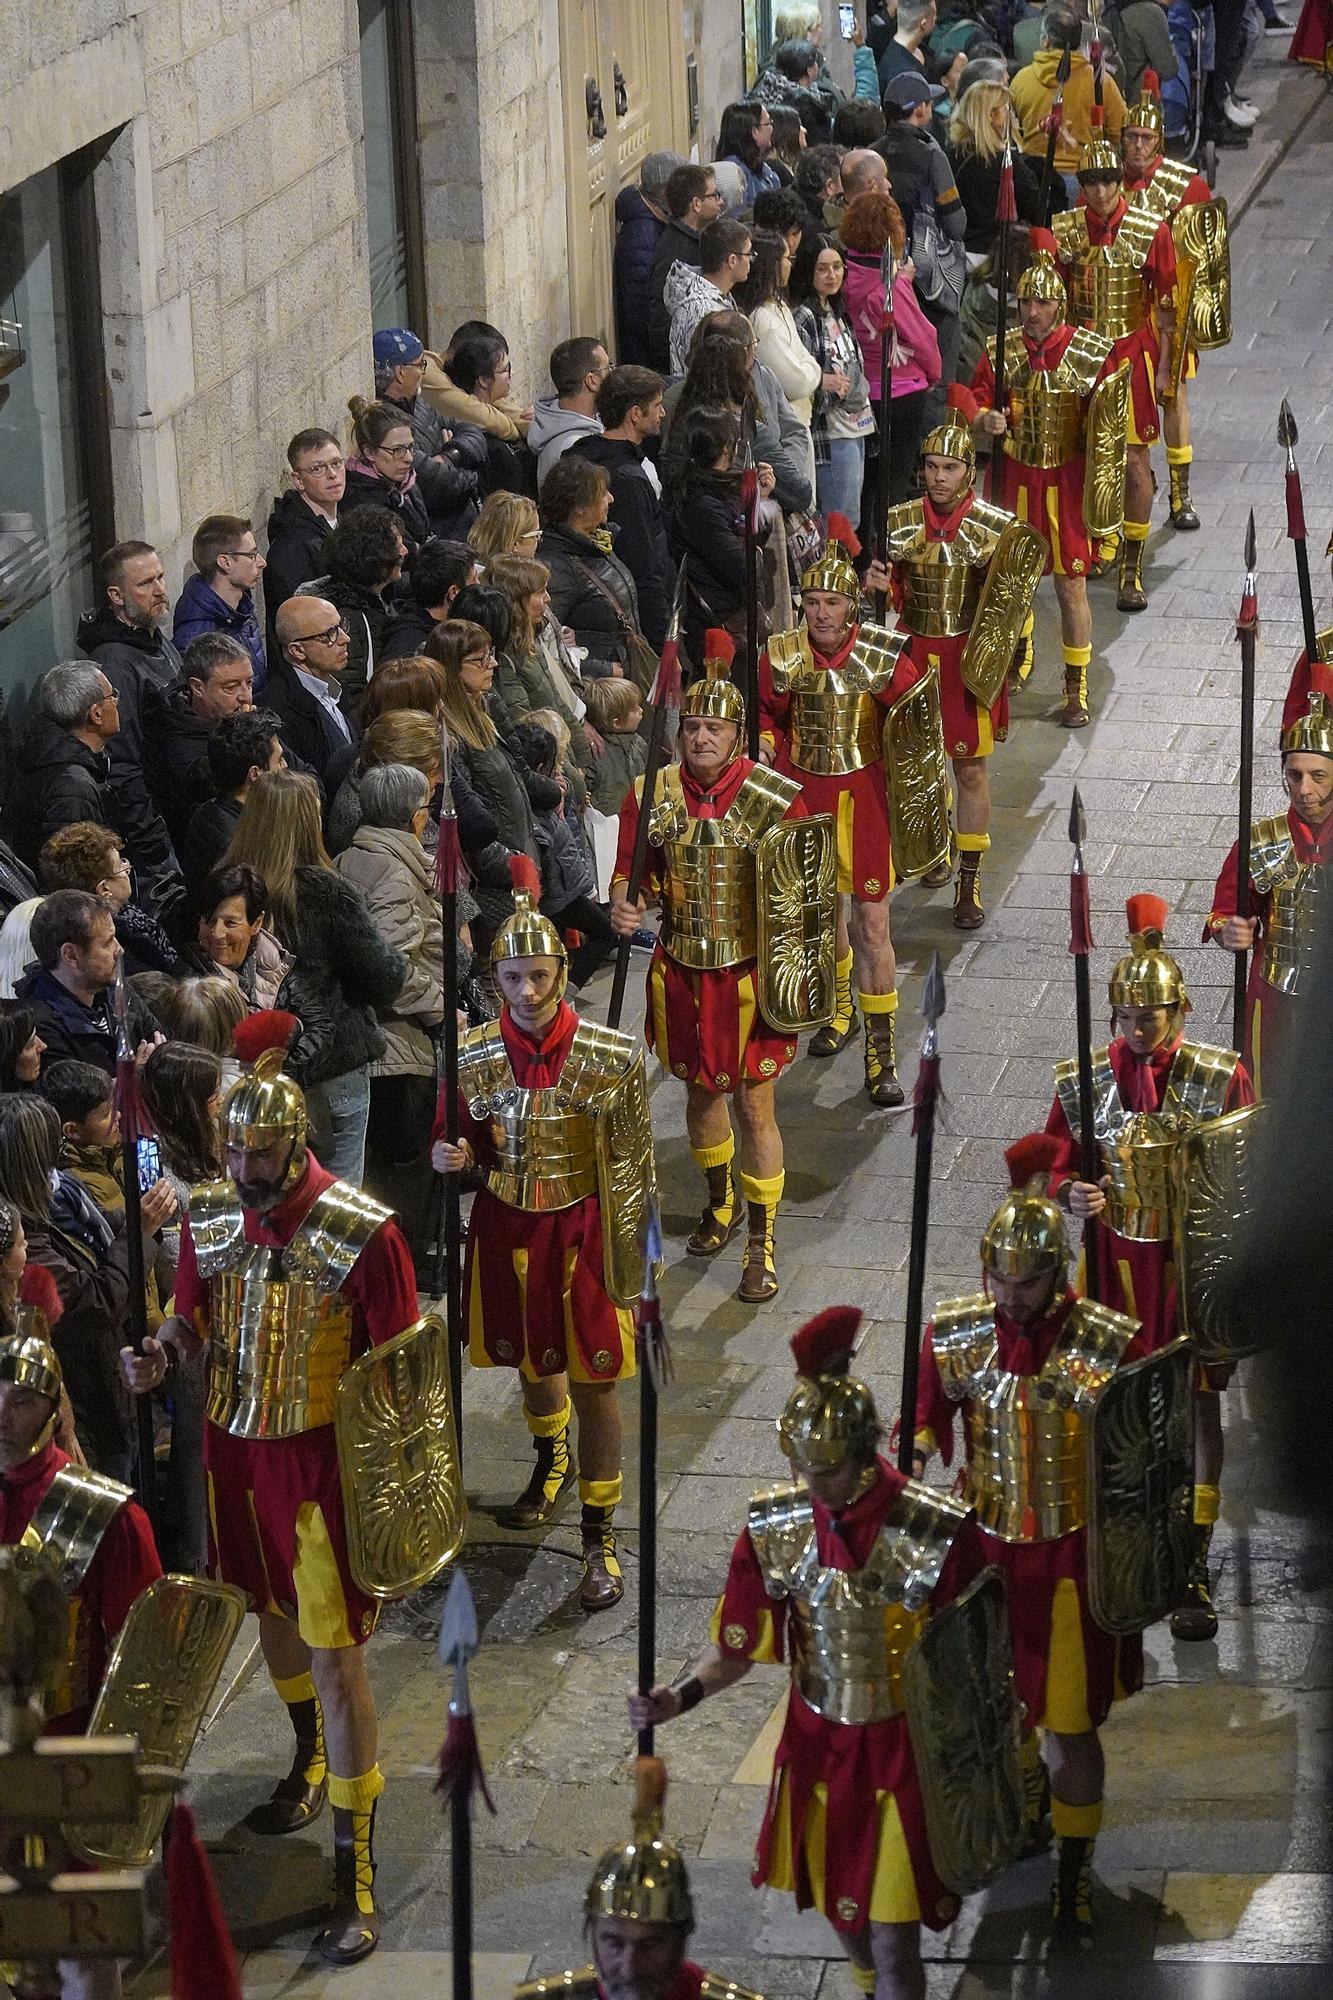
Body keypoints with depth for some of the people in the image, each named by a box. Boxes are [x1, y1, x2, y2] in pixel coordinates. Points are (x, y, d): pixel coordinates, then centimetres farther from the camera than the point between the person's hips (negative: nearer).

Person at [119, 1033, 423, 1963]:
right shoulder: (210, 1217, -4)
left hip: (319, 1457, -6)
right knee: (272, 1609, 25)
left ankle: (356, 1873, 1)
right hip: (233, 1443, 6)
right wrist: (163, 1353, -14)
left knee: (336, 1657, -4)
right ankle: (312, 1759, 53)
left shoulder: (363, 1235, -19)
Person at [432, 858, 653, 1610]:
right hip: (507, 1228, 3)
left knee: (594, 1383, 2)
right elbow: (472, 1141, 6)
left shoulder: (614, 1057, -16)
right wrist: (454, 1154, -19)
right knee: (527, 1359, 24)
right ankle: (552, 1460, 54)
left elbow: (635, 1167, -8)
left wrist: (630, 1265, -7)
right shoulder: (474, 1057, -9)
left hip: (583, 1229, -3)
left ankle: (601, 1535, 15)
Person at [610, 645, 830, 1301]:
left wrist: (792, 974, -12)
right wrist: (623, 904, -20)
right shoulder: (653, 796, -5)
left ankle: (761, 1244, 12)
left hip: (749, 976, -3)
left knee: (755, 1106, 1)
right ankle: (722, 1201, 46)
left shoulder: (776, 799, -13)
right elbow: (632, 873, 4)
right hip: (682, 973, 3)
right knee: (699, 1091, 20)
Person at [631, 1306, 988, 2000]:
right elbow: (736, 1647, -1)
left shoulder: (937, 1535, -22)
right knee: (839, 1911, 23)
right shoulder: (775, 1529, -11)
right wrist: (680, 1697, -19)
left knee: (892, 1942, 1)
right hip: (816, 1748, 4)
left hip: (901, 1755, -4)